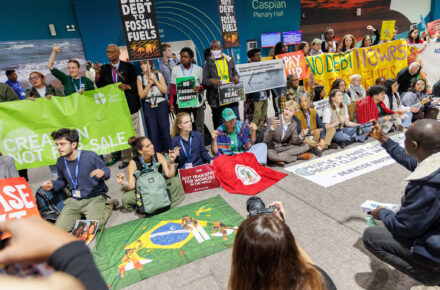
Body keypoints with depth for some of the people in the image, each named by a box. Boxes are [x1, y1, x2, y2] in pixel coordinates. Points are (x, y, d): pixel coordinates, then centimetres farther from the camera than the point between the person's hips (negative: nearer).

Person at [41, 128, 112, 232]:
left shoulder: (90, 156, -13)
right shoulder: (60, 162, 3)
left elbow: (106, 170, -1)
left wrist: (102, 172, -27)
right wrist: (53, 184, -4)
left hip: (94, 197, -5)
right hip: (74, 200, 5)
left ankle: (107, 207, 9)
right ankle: (80, 214, 19)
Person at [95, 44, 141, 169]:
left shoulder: (128, 67, 2)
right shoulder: (104, 68, 11)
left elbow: (136, 83, -1)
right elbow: (100, 86, 6)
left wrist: (127, 87, -19)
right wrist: (97, 73, -9)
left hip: (130, 104, -3)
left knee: (134, 132, 2)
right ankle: (125, 159, 16)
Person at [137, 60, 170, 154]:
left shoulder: (159, 75, 7)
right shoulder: (140, 78, 8)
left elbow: (165, 90, -2)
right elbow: (141, 95, 1)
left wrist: (154, 80, -6)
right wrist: (149, 84, -6)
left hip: (161, 104, -1)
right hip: (148, 106, 1)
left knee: (164, 128, -3)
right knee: (153, 131, 0)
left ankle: (169, 151, 7)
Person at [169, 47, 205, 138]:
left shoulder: (198, 69, 3)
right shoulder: (175, 70, 4)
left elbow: (204, 84, 8)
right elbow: (172, 88, 5)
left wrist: (199, 88, -16)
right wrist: (171, 104, 0)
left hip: (197, 102, 0)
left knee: (200, 126, 6)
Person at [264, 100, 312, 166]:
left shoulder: (294, 124, 1)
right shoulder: (273, 120, -14)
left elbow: (294, 141, 2)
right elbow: (266, 140, -20)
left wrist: (301, 136, -19)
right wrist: (272, 128, -36)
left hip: (284, 147, 5)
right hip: (272, 148, -4)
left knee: (306, 146, -8)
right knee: (270, 154, -39)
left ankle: (279, 158, -19)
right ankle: (298, 157, -19)